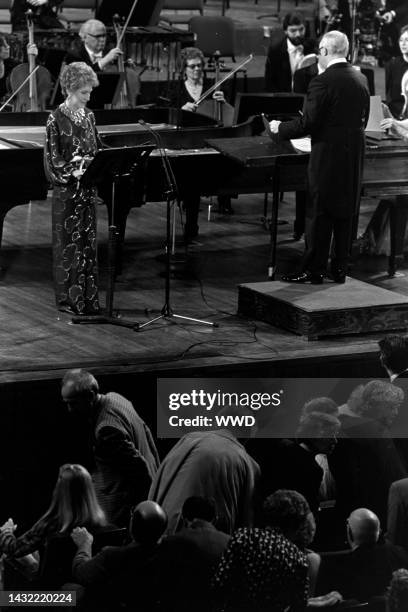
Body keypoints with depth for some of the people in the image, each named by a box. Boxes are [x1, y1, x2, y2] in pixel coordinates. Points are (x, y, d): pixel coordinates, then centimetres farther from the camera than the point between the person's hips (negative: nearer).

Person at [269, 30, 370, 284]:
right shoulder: (361, 79, 5)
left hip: (328, 156, -6)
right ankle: (340, 269, 17)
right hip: (354, 157, 7)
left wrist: (280, 128, -1)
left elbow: (308, 123, -16)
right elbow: (363, 121, 12)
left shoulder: (323, 82, -16)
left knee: (320, 215, 0)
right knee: (345, 215, 12)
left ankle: (314, 270, 4)